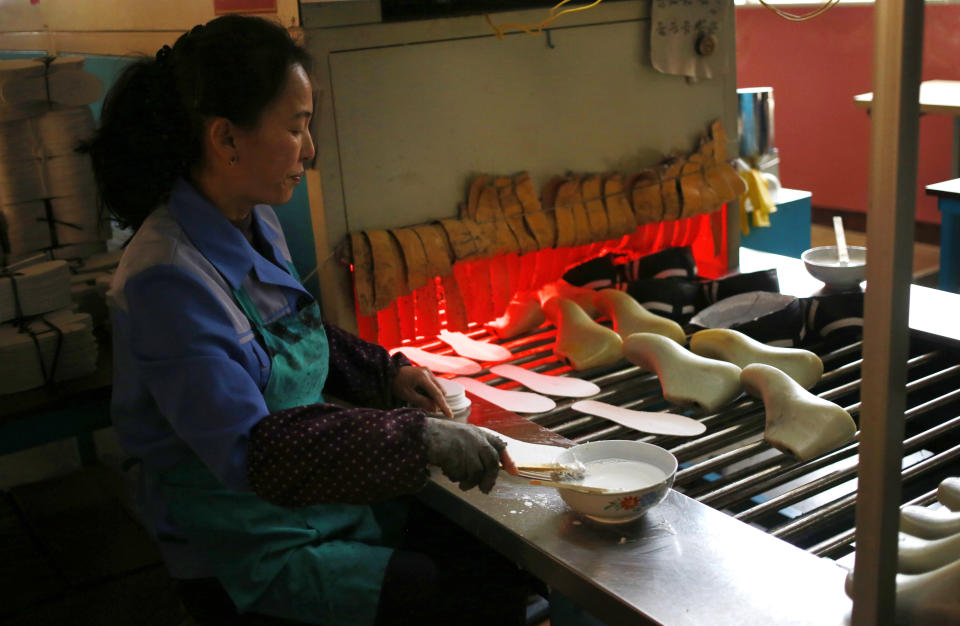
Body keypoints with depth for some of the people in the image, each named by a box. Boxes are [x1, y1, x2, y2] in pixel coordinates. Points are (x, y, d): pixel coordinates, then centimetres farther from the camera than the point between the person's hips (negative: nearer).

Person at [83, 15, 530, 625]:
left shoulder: (258, 224, 1)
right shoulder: (167, 278, -26)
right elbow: (252, 451, -30)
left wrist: (386, 371, 5)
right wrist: (423, 439, -30)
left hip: (322, 502, 8)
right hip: (250, 553, -8)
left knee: (507, 560, 1)